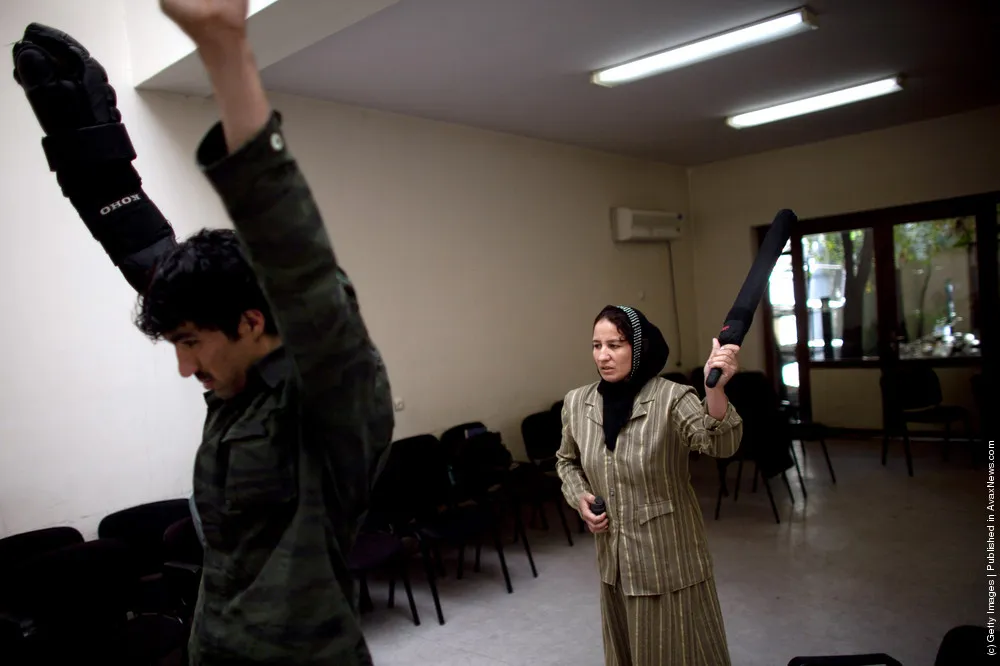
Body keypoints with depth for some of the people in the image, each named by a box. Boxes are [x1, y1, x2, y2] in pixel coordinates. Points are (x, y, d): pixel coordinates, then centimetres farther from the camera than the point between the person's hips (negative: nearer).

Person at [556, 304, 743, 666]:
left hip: (669, 557, -4)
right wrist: (579, 497, -6)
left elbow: (721, 444, -35)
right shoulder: (577, 403, -5)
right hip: (615, 558, 4)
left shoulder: (671, 399, -18)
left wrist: (715, 388, -52)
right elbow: (567, 461, 13)